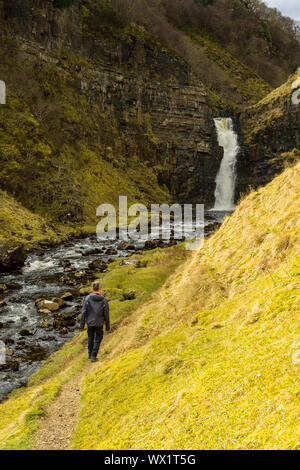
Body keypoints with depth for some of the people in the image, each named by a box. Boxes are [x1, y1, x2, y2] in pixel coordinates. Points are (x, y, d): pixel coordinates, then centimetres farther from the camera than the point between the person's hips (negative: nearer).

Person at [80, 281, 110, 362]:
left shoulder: (88, 298, -12)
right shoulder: (104, 300, -12)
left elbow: (84, 312, -11)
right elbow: (106, 314, -6)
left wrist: (82, 324, -2)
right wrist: (107, 326, 5)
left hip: (90, 322, 2)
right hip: (99, 323, -1)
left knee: (90, 338, 22)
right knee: (98, 339, 14)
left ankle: (90, 354, 32)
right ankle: (93, 356, 9)